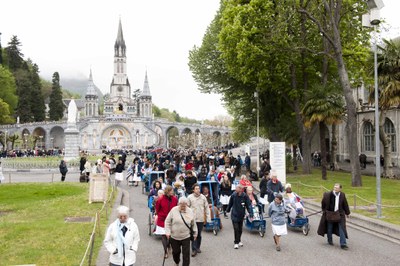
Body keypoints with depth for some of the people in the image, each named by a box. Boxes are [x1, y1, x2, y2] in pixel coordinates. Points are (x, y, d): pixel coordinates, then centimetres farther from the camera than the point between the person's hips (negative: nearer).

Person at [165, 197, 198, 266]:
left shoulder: (190, 212, -3)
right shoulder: (173, 210, -9)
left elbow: (193, 224, 9)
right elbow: (167, 222, -3)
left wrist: (195, 233, 13)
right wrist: (168, 232, -10)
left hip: (186, 237, 0)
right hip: (174, 236, 0)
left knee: (186, 254, -3)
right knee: (176, 252, 15)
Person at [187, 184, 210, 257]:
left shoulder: (203, 197, 1)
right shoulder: (190, 197, -6)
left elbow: (206, 207, 6)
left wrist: (208, 217, 2)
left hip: (201, 219, 3)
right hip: (193, 219, -3)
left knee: (199, 234, 13)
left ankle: (198, 247, 28)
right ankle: (194, 249, 1)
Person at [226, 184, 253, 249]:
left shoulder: (245, 196, -13)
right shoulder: (233, 195, -11)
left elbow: (249, 205, -10)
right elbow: (230, 204, 6)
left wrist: (251, 214, -19)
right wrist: (228, 210, 20)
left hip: (241, 215, 2)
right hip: (234, 215, -1)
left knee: (240, 229, 13)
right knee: (236, 229, -6)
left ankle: (239, 241, 34)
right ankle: (236, 242, 7)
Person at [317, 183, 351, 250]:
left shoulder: (342, 195, -6)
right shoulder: (328, 195, -14)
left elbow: (345, 205, 7)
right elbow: (323, 204, 1)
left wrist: (347, 213, 14)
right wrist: (324, 211, 6)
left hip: (339, 214, 1)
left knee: (342, 229, -3)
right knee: (329, 228, 13)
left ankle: (343, 244, 2)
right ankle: (330, 241, 35)